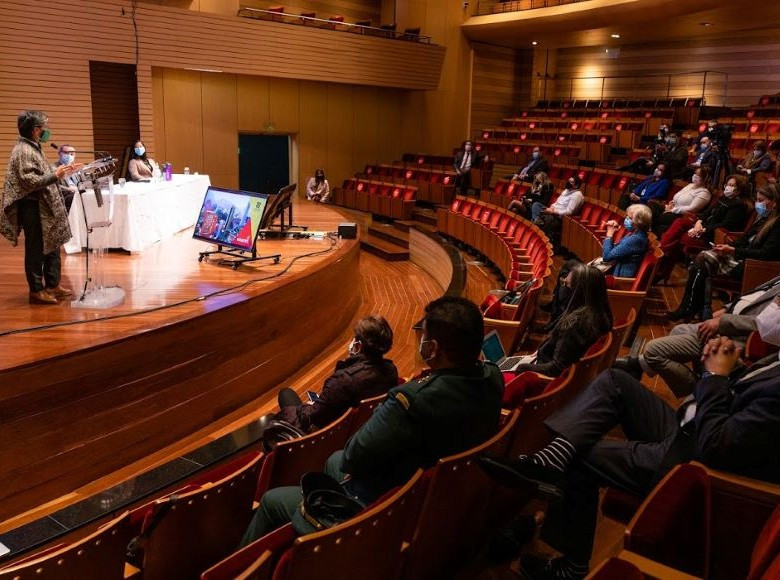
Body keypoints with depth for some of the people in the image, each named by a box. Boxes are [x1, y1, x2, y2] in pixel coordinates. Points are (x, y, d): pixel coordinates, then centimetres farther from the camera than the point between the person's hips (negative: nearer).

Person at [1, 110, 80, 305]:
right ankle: (36, 291, 8)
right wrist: (55, 176, -27)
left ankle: (52, 285, 25)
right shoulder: (23, 151, -15)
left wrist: (63, 172, 15)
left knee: (52, 247, 15)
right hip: (33, 208, -10)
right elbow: (29, 181, -23)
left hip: (45, 208, 10)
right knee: (36, 250, -1)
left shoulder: (34, 148, 15)